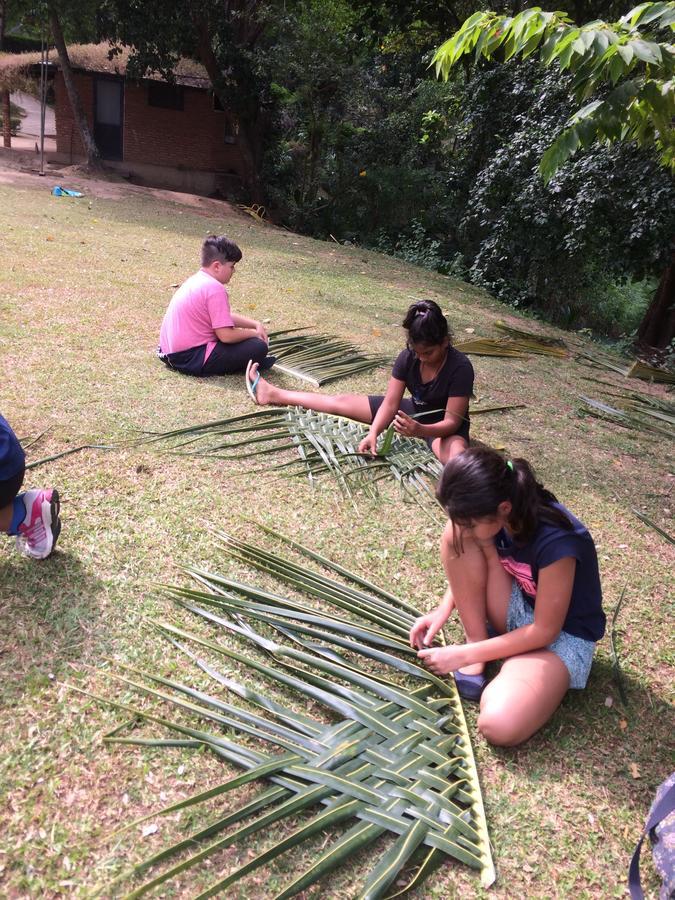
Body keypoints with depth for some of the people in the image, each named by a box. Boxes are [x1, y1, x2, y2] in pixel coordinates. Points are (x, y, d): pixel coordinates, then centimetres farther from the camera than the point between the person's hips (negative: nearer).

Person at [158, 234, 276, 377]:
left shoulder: (197, 279, 13)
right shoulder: (215, 288, -17)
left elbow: (227, 317, 20)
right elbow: (226, 336, -20)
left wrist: (256, 324, 10)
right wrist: (254, 333, -3)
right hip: (190, 359, -10)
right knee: (259, 347, -13)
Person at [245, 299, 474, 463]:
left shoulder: (460, 367, -31)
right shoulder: (407, 357, -16)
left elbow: (453, 421, -32)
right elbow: (390, 403, -17)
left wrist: (420, 430, -51)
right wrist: (373, 433, -34)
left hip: (442, 426, -3)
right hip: (414, 412, 3)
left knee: (457, 451, -43)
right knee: (341, 402, 4)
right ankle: (273, 394, 13)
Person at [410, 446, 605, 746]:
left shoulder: (555, 542, -35)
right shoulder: (493, 515, -15)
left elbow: (545, 631, -24)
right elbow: (466, 567, 6)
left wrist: (464, 655, -22)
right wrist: (444, 610, -9)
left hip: (562, 633, -6)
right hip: (518, 607, 6)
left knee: (499, 726, -32)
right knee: (453, 538, -19)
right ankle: (477, 639, -7)